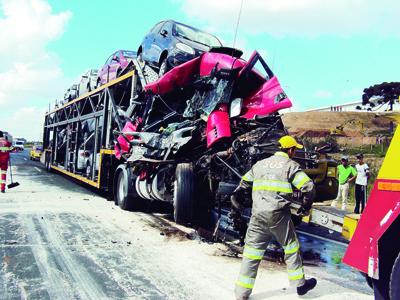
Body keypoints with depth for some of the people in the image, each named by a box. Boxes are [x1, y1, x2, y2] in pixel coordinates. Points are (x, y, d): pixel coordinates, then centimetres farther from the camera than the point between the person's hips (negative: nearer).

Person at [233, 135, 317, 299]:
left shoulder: (260, 164, 17)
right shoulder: (290, 165, 1)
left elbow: (245, 181, 31)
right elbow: (308, 187, -8)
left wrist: (236, 193, 51)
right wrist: (307, 205, 9)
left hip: (257, 215, 4)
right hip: (278, 215, -4)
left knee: (252, 251, 7)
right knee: (291, 247, 16)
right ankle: (300, 283, 28)